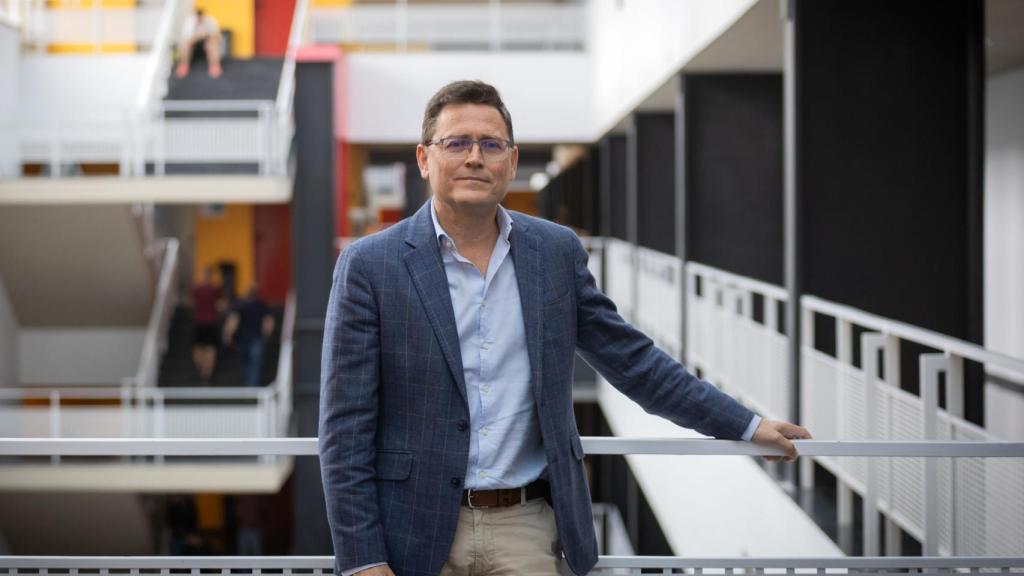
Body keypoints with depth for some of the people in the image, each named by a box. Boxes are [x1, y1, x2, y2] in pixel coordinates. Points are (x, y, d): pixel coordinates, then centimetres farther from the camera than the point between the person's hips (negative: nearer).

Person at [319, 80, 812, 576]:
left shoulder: (557, 252, 6)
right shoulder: (369, 266, -4)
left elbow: (632, 361, 14)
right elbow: (346, 429, -5)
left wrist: (745, 425, 14)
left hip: (528, 528, 3)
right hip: (417, 533, -2)